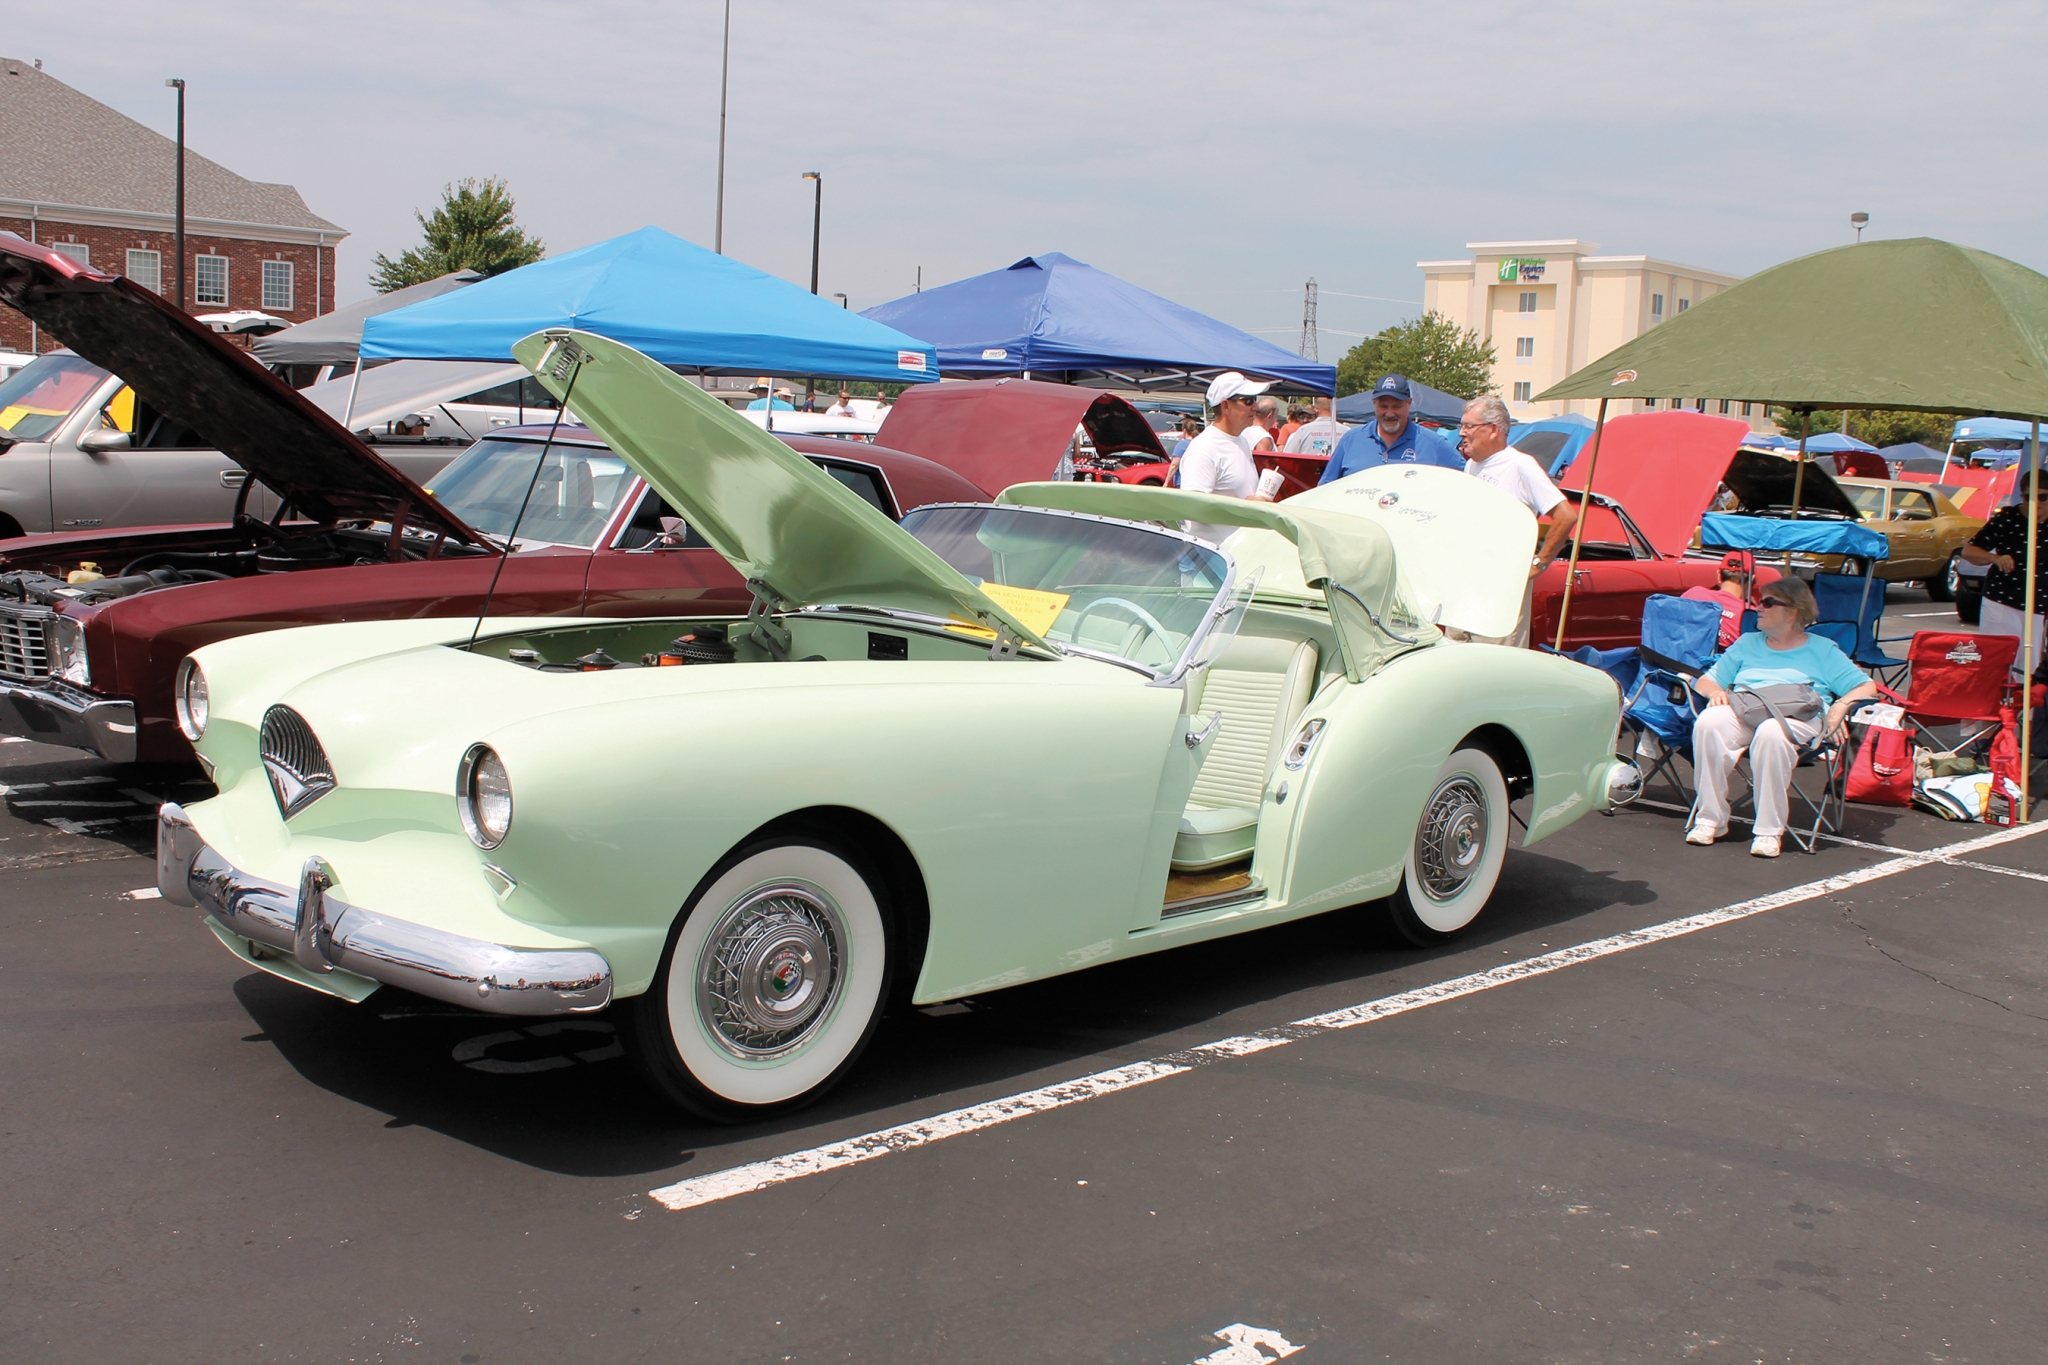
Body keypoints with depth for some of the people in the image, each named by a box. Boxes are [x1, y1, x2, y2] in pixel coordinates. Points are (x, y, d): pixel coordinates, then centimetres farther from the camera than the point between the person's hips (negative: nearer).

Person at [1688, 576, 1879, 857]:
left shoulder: (1822, 649, 20)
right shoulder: (1748, 643, 30)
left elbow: (1867, 687, 11)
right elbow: (1707, 680, 23)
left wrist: (1841, 705, -10)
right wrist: (1716, 691, -1)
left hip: (1798, 716, -3)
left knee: (1771, 732, -40)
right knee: (1708, 722, -33)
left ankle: (1770, 830, -33)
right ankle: (1710, 818, -28)